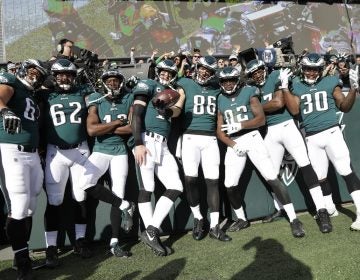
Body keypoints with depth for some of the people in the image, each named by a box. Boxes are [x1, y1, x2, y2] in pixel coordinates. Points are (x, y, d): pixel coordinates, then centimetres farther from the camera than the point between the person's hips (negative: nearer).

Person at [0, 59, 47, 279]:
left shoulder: (34, 98, 24)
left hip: (32, 154, 8)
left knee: (30, 208, 10)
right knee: (19, 208, -7)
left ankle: (23, 257, 21)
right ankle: (22, 262, 4)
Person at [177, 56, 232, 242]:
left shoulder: (216, 88, 14)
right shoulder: (185, 84, 4)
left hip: (210, 139, 3)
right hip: (190, 137, -3)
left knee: (213, 180, 0)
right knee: (190, 178, -13)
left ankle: (214, 226, 7)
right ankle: (198, 218, 10)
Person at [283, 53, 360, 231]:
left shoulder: (330, 82, 5)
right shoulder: (297, 86, 10)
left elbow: (344, 107, 3)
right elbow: (294, 110, -3)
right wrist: (284, 87, -7)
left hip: (331, 132, -2)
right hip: (312, 138, 3)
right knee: (320, 177, 10)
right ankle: (329, 209, 27)